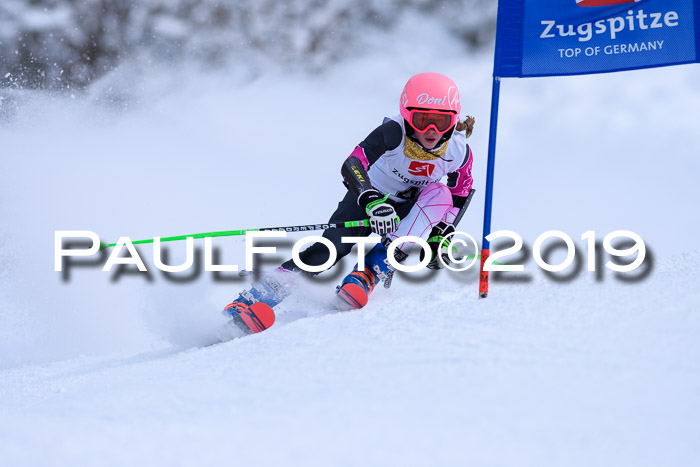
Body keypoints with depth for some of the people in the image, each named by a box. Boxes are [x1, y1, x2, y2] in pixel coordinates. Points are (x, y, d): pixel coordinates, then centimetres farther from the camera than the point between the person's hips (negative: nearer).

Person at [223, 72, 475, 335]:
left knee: (439, 195, -27)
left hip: (407, 210, 3)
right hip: (368, 198, -3)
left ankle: (370, 273, -27)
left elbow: (461, 194, 0)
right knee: (331, 248, -26)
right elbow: (352, 165, -40)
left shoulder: (458, 152, -20)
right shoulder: (394, 132, -30)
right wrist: (372, 201, -57)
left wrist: (441, 233, -12)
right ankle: (255, 298, -22)